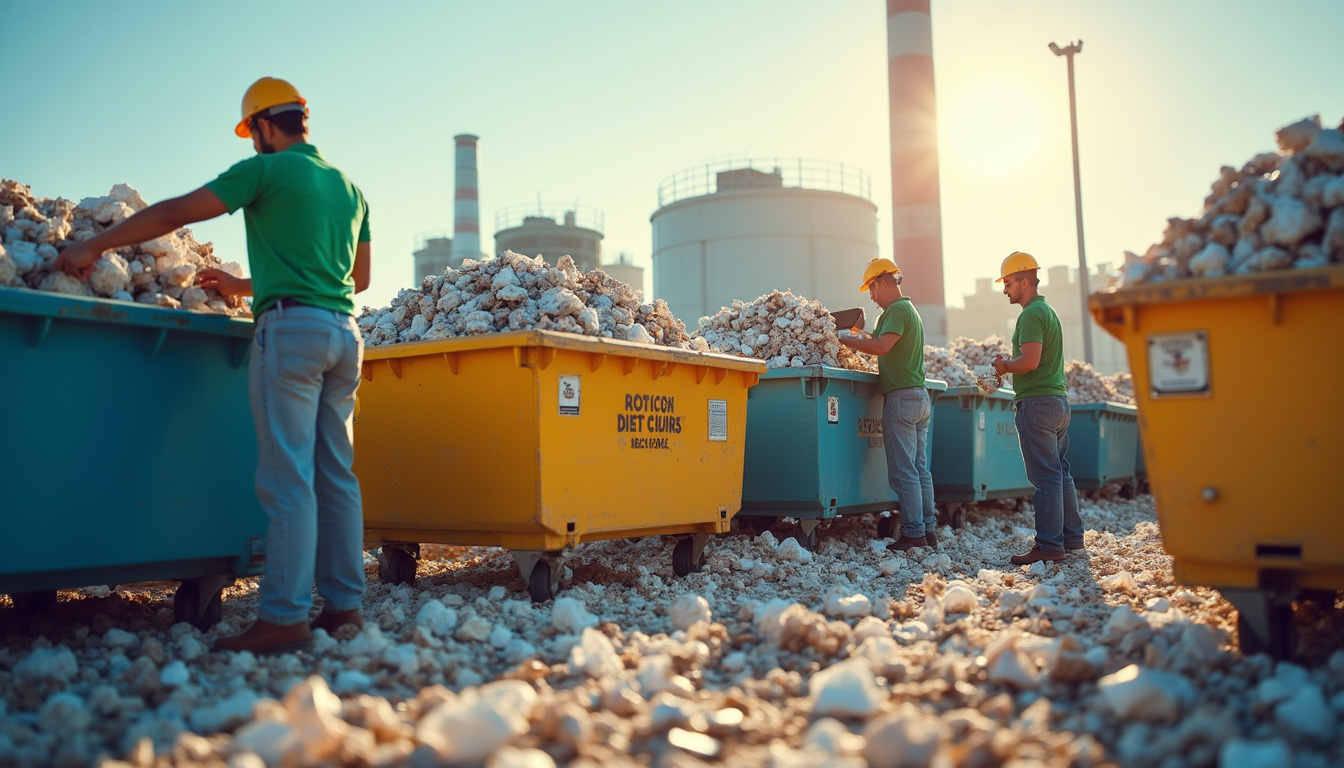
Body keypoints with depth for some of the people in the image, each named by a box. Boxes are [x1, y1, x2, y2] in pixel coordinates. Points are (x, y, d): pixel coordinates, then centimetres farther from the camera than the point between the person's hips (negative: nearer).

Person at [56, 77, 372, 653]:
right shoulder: (348, 187, 20)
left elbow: (174, 213, 0)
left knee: (288, 478, -9)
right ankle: (345, 601, 9)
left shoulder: (267, 170, 1)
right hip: (344, 332, 7)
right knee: (336, 475, 8)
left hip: (292, 328, -7)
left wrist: (94, 246, 12)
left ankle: (285, 616, -9)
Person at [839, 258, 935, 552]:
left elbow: (882, 346, -24)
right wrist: (865, 336, 19)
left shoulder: (897, 310, -10)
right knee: (920, 468, 10)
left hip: (901, 397, -10)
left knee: (903, 470, -7)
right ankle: (929, 529, 13)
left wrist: (845, 339, -17)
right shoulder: (911, 309, 20)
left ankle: (913, 532, -5)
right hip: (920, 396, 10)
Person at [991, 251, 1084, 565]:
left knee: (1044, 477, -8)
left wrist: (1004, 365, -5)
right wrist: (1009, 364, 11)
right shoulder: (1048, 311, 19)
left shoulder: (1031, 315, -13)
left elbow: (1029, 361, -23)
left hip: (1037, 402, -10)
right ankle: (1072, 536, 20)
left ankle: (1049, 545, -6)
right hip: (1059, 400, 10)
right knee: (1061, 472, 14)